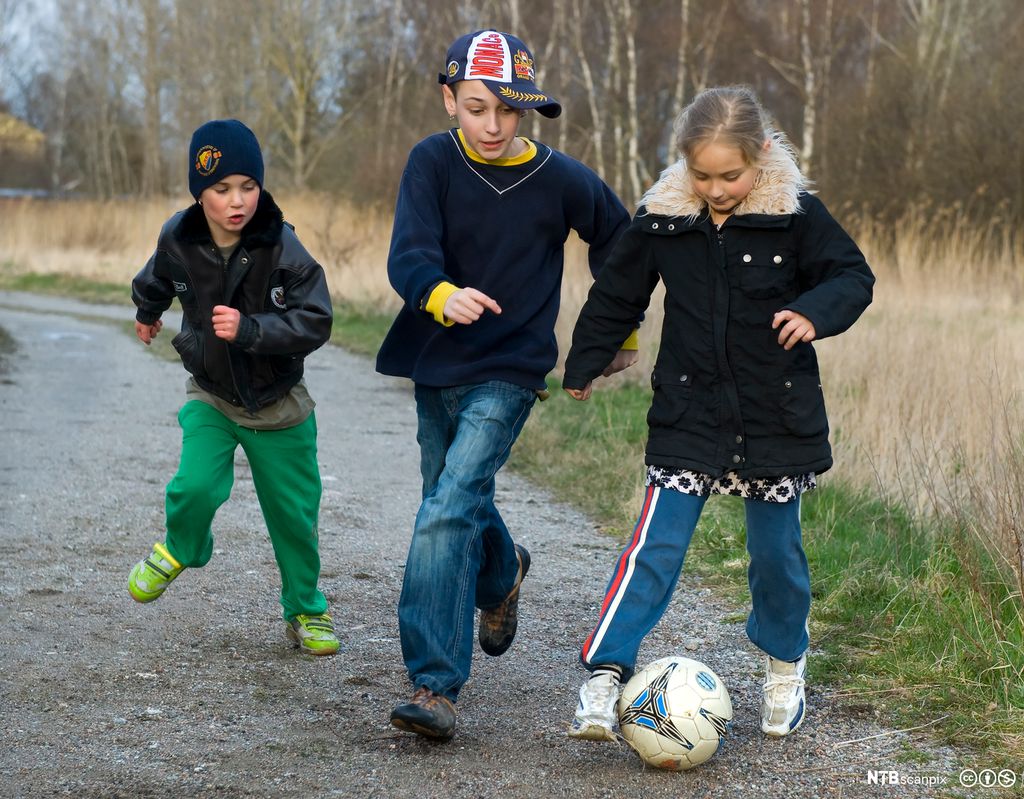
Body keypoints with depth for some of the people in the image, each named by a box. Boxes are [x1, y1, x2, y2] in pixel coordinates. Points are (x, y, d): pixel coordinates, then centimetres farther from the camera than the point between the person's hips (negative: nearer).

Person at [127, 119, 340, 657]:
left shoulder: (283, 248, -22)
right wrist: (147, 310, 33)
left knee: (293, 513, 6)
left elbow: (314, 323, -25)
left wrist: (249, 329, -39)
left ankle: (306, 611, 28)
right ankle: (180, 550, 13)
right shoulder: (179, 238, -12)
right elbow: (159, 277, 13)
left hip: (277, 405, -1)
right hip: (210, 396, 1)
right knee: (196, 486, -21)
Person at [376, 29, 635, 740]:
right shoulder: (433, 162, -8)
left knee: (447, 513, -19)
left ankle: (435, 685, -19)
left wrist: (621, 332, 17)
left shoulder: (562, 180, -10)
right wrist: (441, 296, -43)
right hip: (436, 363, 4)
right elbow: (409, 255, -22)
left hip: (509, 370, -4)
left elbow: (616, 242, 8)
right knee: (462, 504, 21)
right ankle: (502, 573, 56)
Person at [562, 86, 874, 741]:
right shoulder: (662, 220, -4)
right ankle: (605, 676, -11)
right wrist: (585, 363, 16)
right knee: (658, 545, -11)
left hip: (777, 416, 0)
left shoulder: (795, 215, -8)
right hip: (689, 416, 0)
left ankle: (785, 663, 36)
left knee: (777, 549, 12)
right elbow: (618, 295, 10)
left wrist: (816, 311, -24)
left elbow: (853, 275, -3)